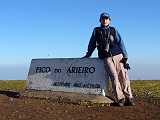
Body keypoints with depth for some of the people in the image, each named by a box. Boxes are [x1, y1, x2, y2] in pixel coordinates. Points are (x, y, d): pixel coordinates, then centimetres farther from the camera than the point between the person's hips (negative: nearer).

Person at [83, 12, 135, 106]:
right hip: (107, 58, -1)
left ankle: (129, 98, -1)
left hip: (118, 56, 1)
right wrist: (87, 55, 24)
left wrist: (125, 56, -2)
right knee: (114, 77, -11)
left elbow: (120, 43, 6)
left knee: (123, 76, -6)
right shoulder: (96, 31, 14)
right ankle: (120, 99, -10)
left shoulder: (114, 30, 13)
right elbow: (92, 44, 22)